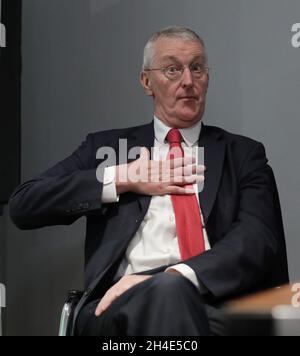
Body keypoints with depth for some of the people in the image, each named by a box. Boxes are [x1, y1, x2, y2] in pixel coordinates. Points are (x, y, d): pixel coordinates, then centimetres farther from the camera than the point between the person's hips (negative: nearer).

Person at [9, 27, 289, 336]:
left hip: (213, 301, 0)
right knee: (166, 292, -37)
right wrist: (121, 180, 1)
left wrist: (179, 276, -18)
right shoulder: (106, 146, 21)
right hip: (121, 303, 0)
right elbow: (22, 206, 10)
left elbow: (260, 240, 0)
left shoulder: (243, 154, 19)